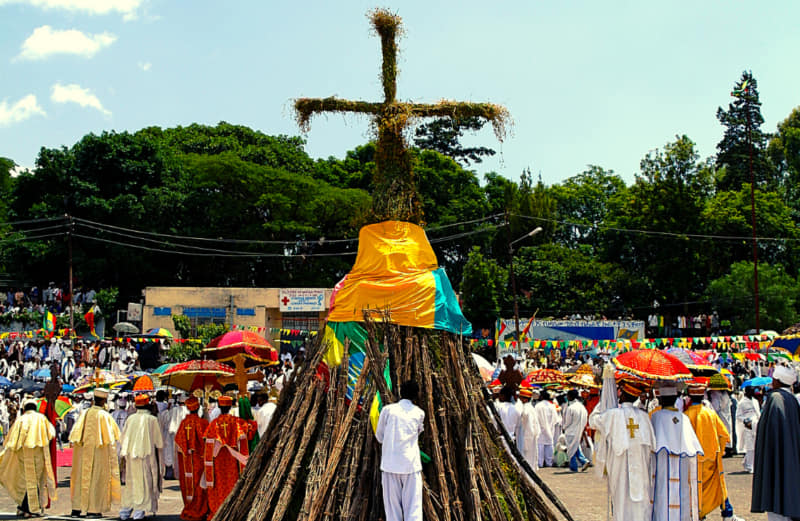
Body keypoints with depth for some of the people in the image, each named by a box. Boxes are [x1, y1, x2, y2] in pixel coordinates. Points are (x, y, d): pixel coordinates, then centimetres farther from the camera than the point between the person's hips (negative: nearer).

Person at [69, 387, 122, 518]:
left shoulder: (84, 414, 1)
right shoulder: (104, 416, -11)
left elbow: (74, 435, 2)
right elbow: (109, 437, -9)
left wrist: (77, 447, 9)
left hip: (82, 453, 4)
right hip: (98, 451, -4)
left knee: (81, 477, 10)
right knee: (96, 478, 3)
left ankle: (76, 508, 11)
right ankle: (93, 509, 3)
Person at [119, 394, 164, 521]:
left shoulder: (130, 419, 4)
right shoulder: (152, 420, -5)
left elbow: (122, 440, 8)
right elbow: (159, 442, -3)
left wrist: (123, 453, 18)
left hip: (130, 456, 4)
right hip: (146, 455, -4)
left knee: (130, 483, 13)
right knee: (144, 483, 3)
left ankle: (125, 510, 15)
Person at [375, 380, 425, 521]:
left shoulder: (388, 410, 3)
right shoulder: (419, 413, 6)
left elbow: (379, 435, 10)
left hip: (389, 463, 0)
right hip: (411, 464, 0)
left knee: (392, 507, 5)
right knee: (413, 509, 0)